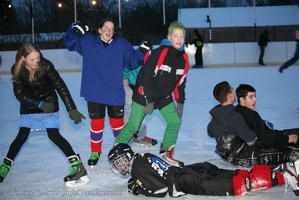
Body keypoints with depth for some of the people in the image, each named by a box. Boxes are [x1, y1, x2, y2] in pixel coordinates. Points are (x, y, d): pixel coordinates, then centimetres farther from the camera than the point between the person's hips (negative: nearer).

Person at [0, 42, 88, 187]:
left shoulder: (46, 65, -25)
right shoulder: (17, 70, -17)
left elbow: (61, 87, -25)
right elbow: (20, 93, -16)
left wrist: (72, 109, -29)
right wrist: (40, 104, -27)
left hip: (48, 102, -3)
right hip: (29, 104, 3)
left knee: (53, 135, -12)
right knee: (22, 136, 3)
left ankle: (77, 165, -10)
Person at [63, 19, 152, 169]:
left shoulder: (121, 44, 2)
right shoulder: (87, 42, 2)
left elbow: (132, 61, 3)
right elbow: (69, 43, 4)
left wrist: (142, 51, -14)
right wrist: (74, 30, -14)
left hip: (115, 94, 0)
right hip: (94, 94, 0)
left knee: (117, 123, 13)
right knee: (96, 123, 9)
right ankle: (95, 152, 28)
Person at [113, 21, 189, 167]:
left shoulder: (184, 58, -1)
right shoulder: (160, 53, -23)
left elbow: (180, 82, 10)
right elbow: (147, 77, -23)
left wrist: (180, 102, 5)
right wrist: (149, 101, -22)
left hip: (164, 96, 7)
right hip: (144, 94, -7)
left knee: (175, 122, 0)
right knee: (133, 125, -4)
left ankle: (166, 153, 16)